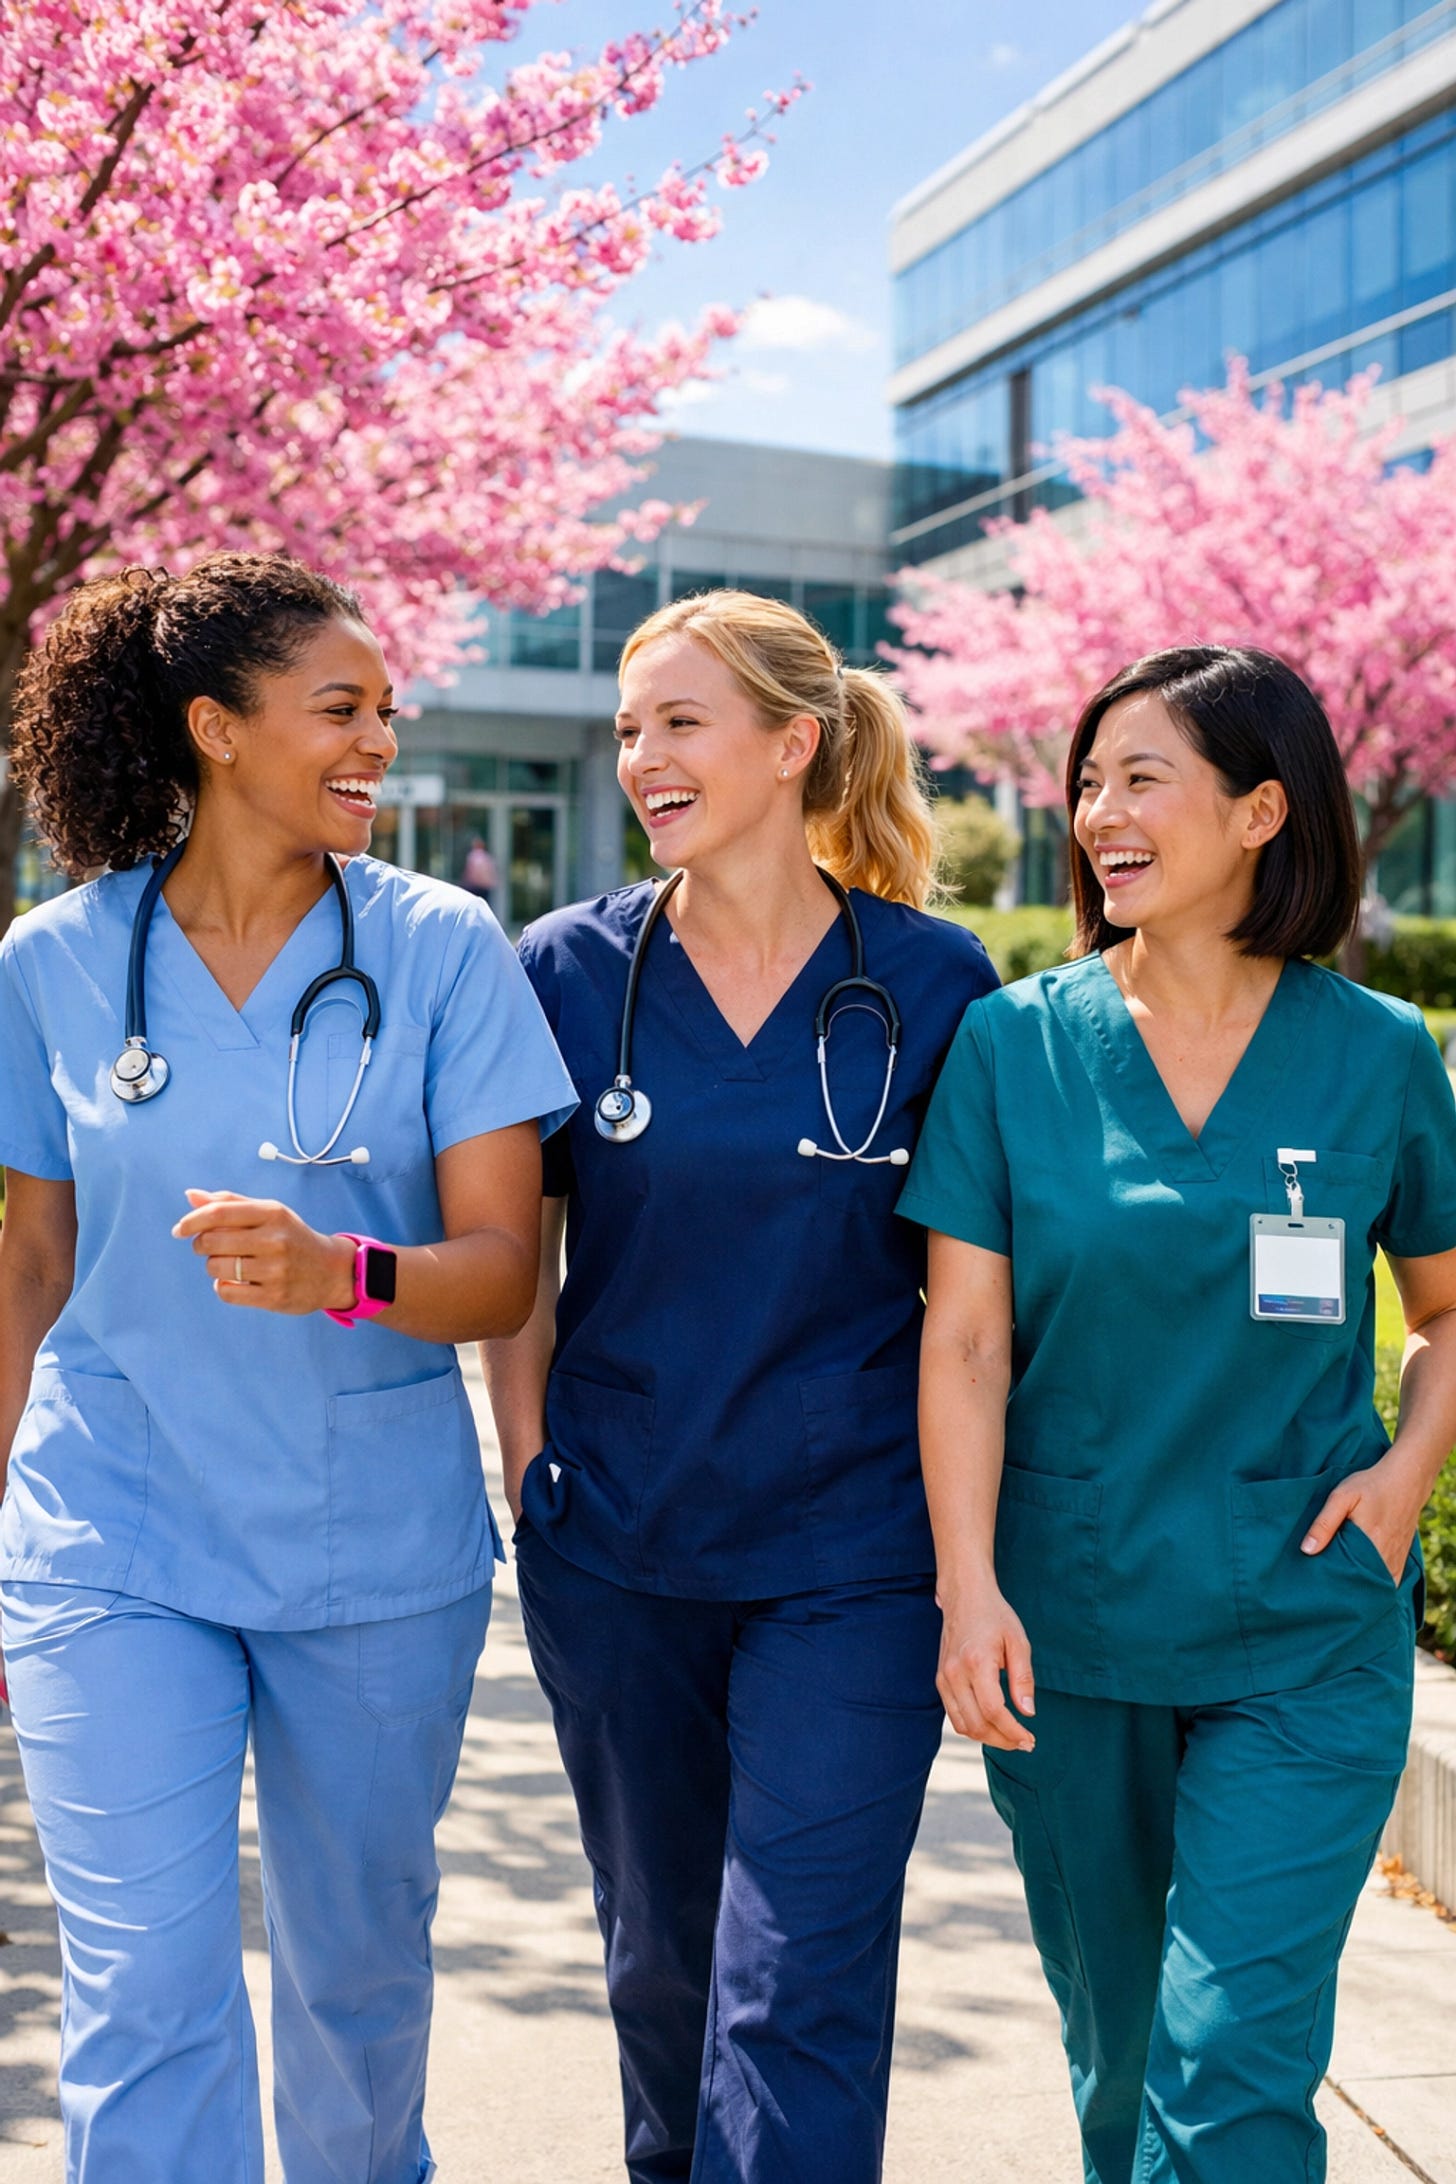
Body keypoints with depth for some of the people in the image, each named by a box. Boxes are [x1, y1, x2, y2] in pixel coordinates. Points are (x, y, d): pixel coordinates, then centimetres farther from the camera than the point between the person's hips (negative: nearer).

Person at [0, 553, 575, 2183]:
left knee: (363, 1959, 17)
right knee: (143, 1998, -3)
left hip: (377, 1553, 1)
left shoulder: (442, 949, -5)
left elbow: (503, 1267, -9)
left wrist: (341, 1275, -29)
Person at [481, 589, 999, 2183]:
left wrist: (969, 1534, 0)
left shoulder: (934, 985, -4)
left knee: (799, 1995, -4)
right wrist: (531, 1480, 1)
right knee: (659, 1955, 19)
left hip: (851, 1561, -2)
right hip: (615, 1556, 2)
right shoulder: (569, 971, -1)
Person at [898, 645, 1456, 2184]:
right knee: (1114, 2045, 17)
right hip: (1064, 1636, 1)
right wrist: (969, 1587, -12)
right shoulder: (1014, 1042, -3)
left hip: (1302, 1638, -1)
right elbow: (964, 1338, -4)